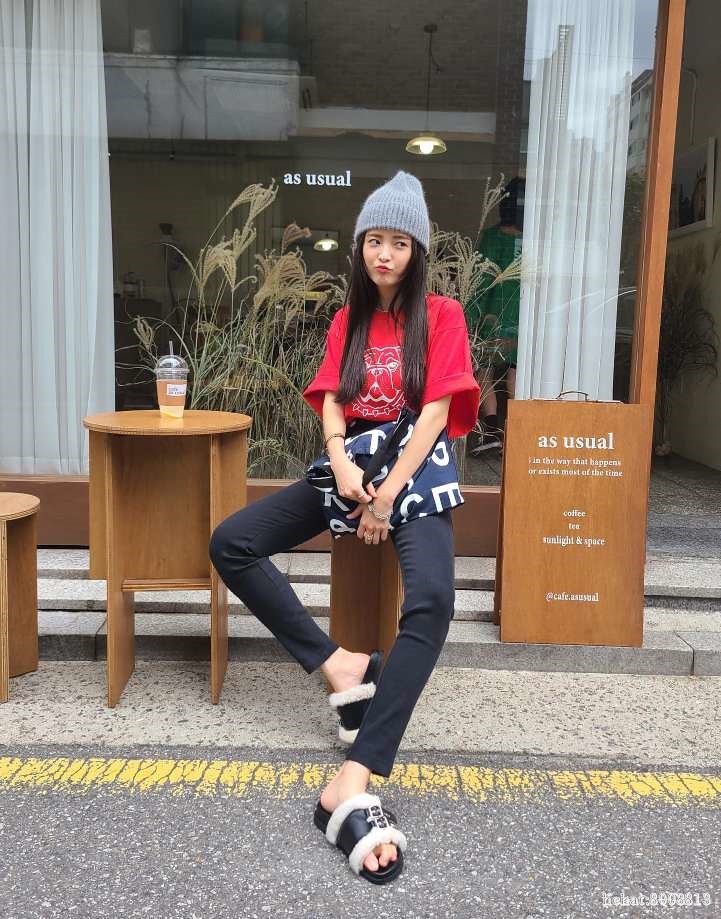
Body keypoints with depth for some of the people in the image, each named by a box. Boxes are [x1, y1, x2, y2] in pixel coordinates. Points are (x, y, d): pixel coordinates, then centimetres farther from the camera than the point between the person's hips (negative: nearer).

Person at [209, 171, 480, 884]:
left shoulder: (440, 315, 3)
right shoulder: (348, 319, 16)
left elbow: (435, 411, -8)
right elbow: (331, 403, 6)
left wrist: (387, 497, -16)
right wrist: (339, 461, -16)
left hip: (415, 469, -4)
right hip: (352, 465, 5)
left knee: (431, 602, -34)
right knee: (230, 544, -16)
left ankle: (353, 784, -39)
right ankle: (338, 666, -16)